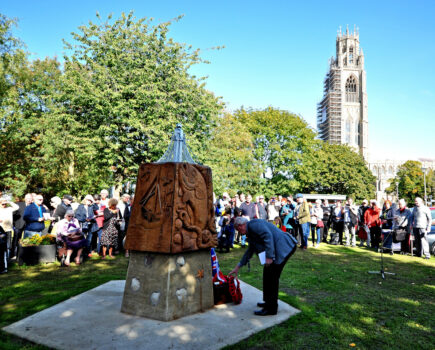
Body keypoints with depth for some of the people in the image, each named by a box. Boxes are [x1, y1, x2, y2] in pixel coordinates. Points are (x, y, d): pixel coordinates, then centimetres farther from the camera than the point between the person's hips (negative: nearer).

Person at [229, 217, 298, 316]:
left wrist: (269, 256, -23)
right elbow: (250, 251, 29)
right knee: (267, 274, 16)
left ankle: (271, 308, 6)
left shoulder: (253, 224, -10)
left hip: (284, 247, -10)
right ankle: (269, 302, 29)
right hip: (278, 250, 10)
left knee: (272, 277, -5)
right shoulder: (250, 232, 21)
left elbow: (268, 236, -23)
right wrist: (238, 267, 33)